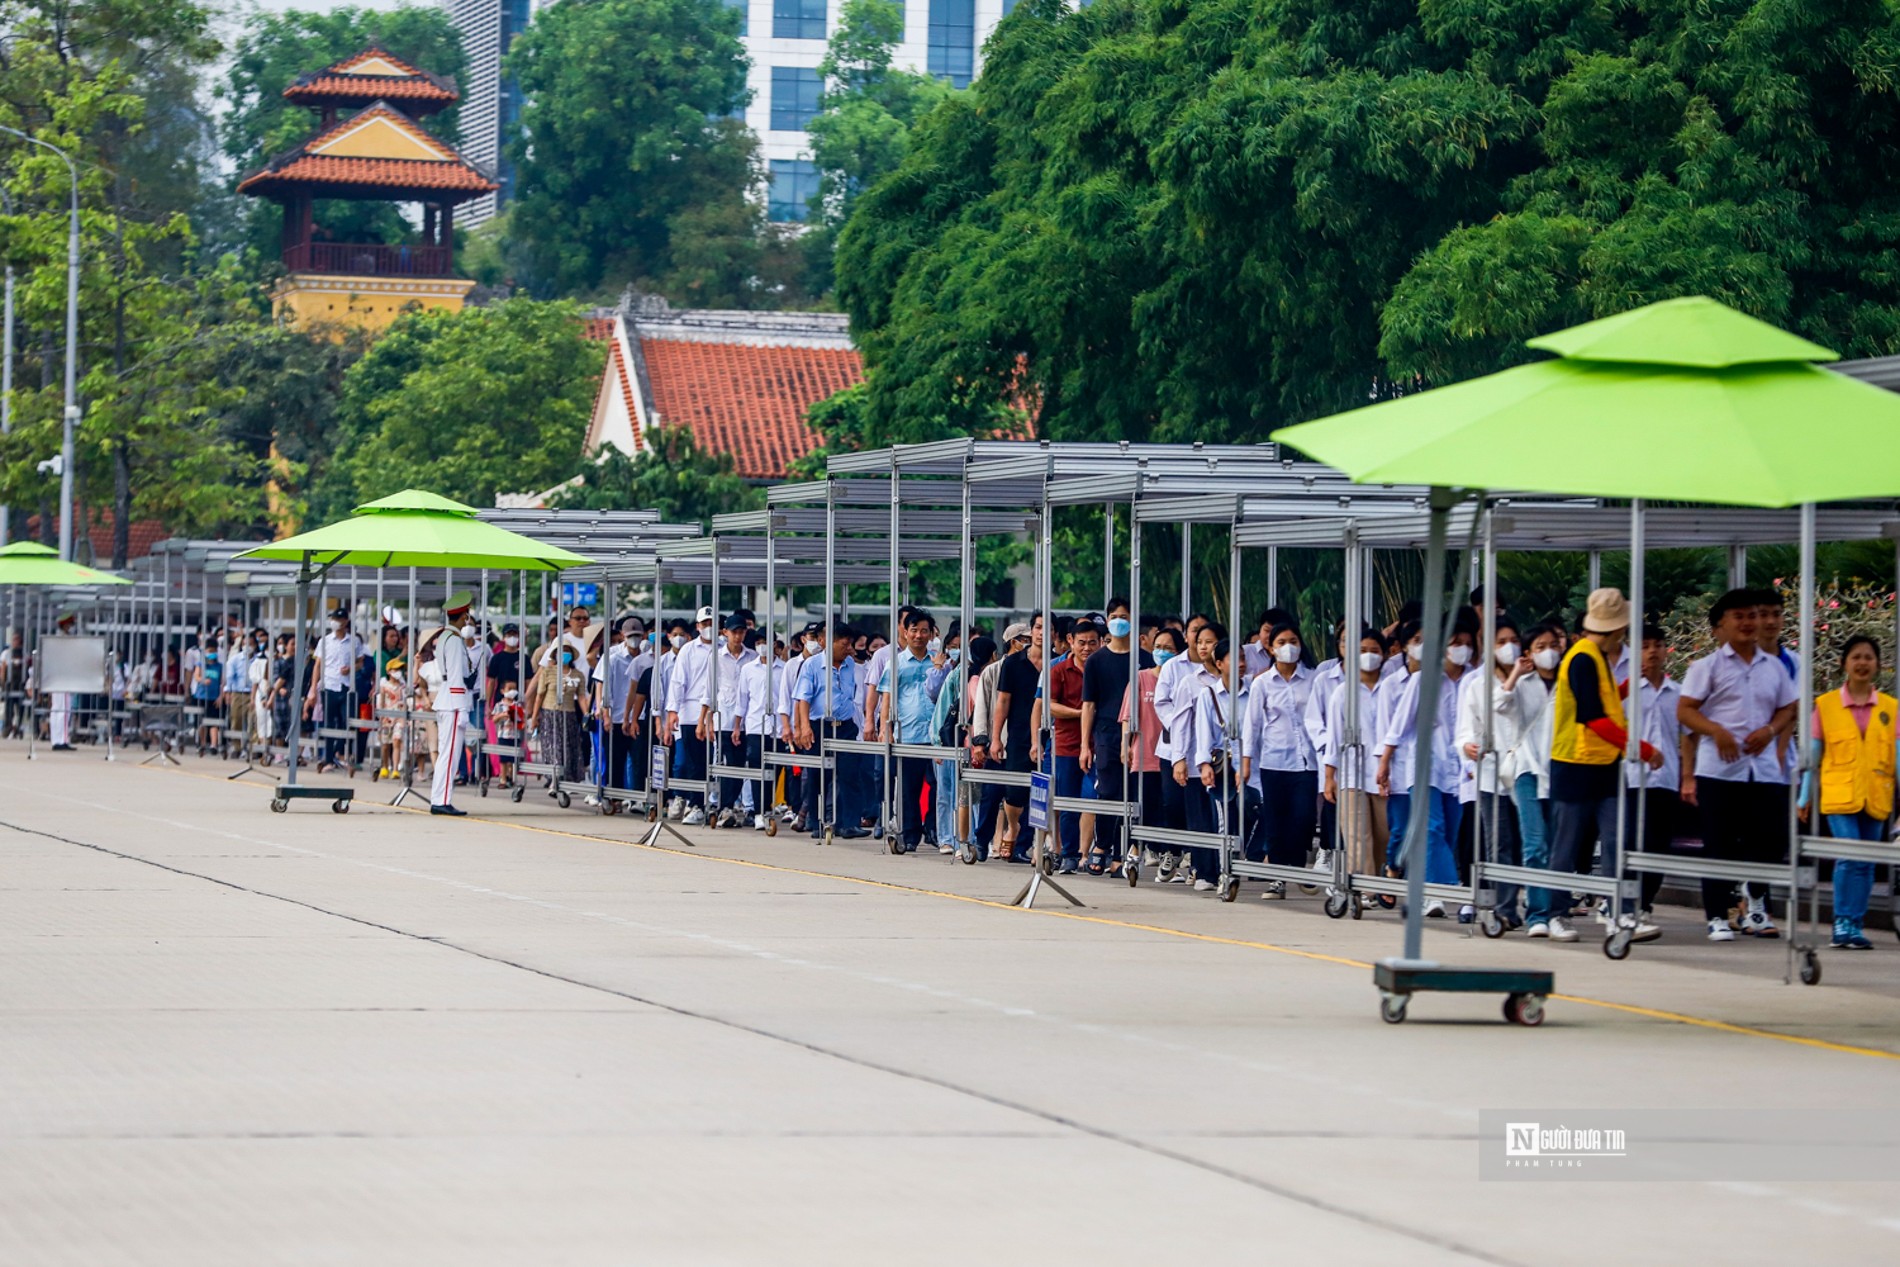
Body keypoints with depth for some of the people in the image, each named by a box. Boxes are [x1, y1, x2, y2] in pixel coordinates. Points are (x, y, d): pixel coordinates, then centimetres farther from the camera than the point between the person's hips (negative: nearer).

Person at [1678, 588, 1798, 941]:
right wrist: (1716, 731, -18)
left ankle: (1755, 904, 21)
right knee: (1720, 847, 0)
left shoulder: (1774, 667, 13)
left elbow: (1788, 710, 17)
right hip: (1718, 768, -3)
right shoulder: (1708, 666, 2)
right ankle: (1717, 918, 6)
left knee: (1771, 840, 1)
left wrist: (1770, 730, -4)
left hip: (1764, 767, 3)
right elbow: (1685, 710, -2)